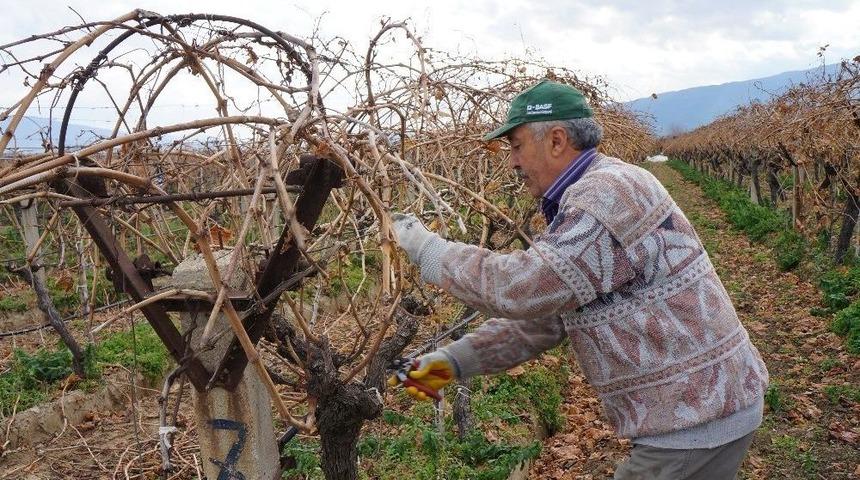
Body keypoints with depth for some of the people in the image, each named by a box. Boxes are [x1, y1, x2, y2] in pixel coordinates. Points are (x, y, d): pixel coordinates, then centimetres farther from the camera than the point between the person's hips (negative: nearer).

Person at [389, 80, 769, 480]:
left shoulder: (611, 192, -21)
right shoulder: (586, 199, 12)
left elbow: (521, 288, -28)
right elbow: (541, 316, 11)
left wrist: (426, 248, -15)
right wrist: (456, 359, 2)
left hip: (697, 416, -9)